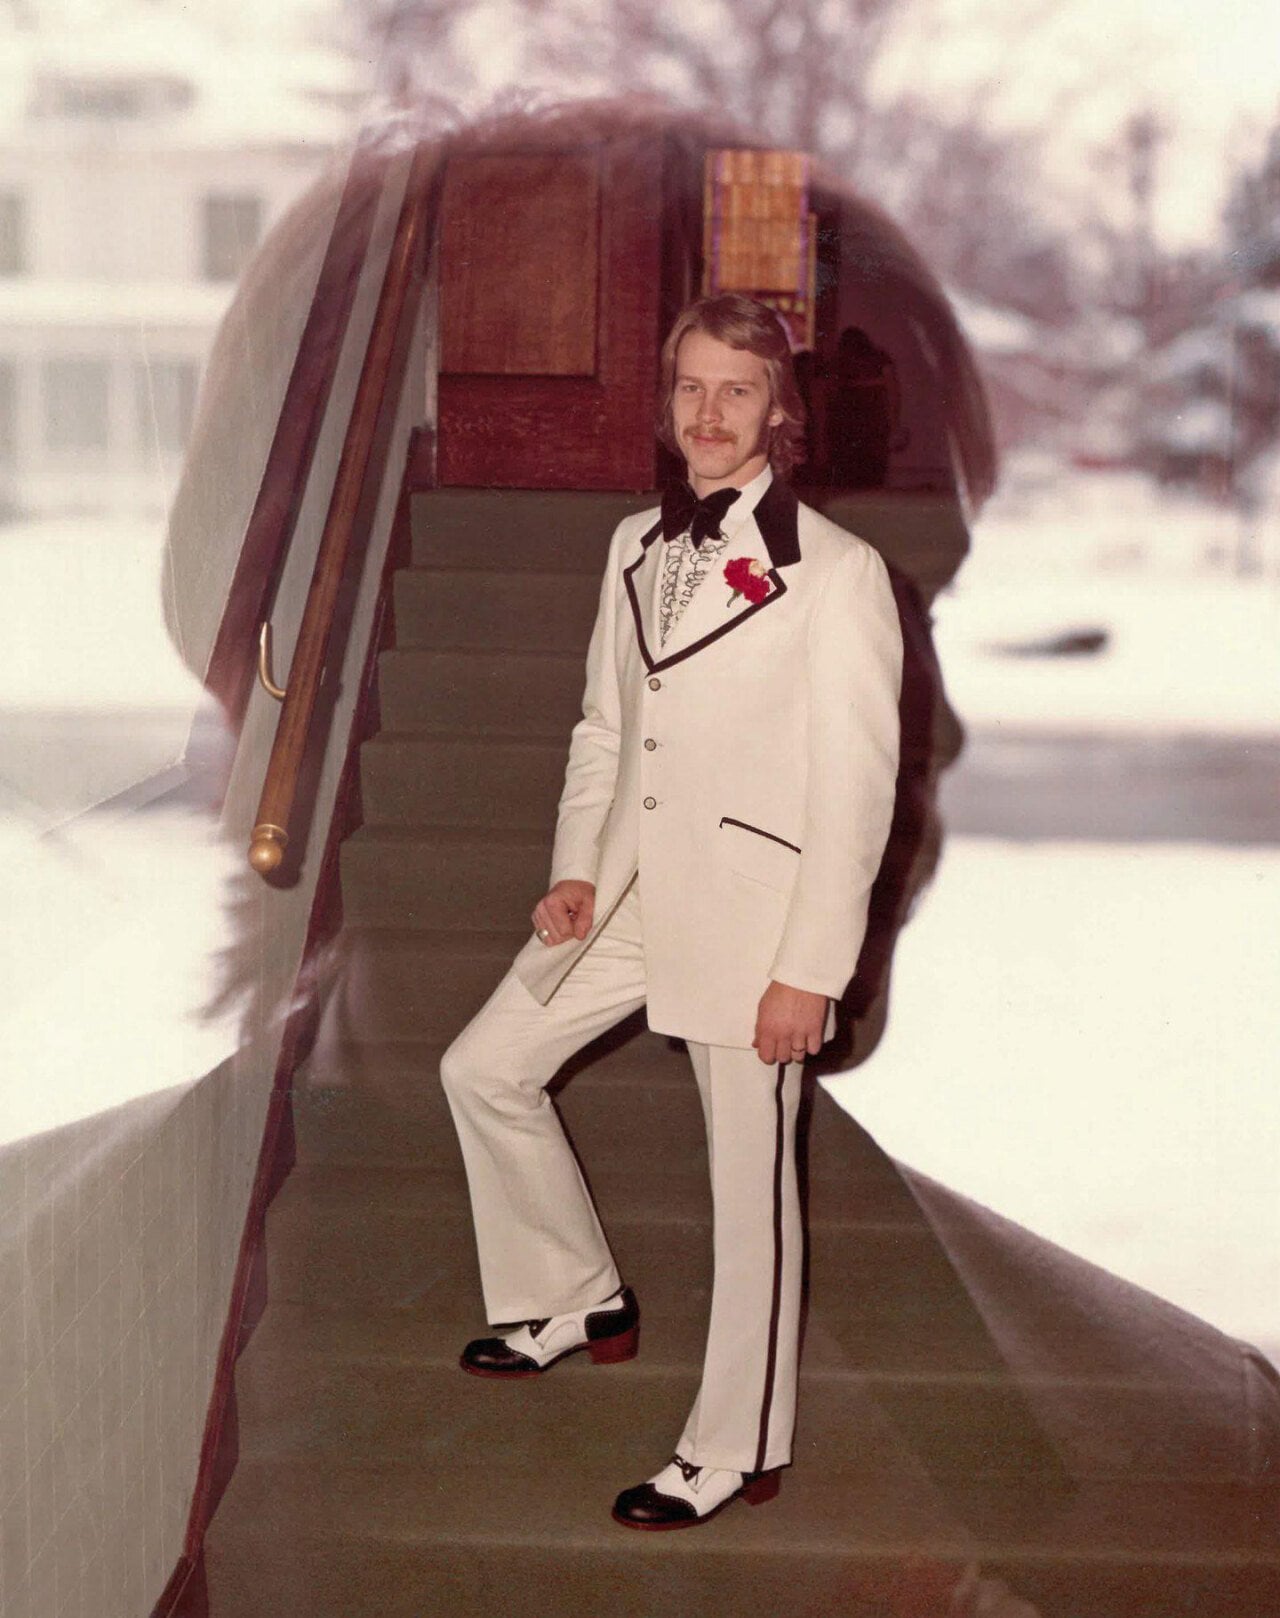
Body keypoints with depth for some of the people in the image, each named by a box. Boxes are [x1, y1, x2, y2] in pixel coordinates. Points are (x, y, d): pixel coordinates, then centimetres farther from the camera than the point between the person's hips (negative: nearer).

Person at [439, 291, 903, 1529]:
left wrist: (811, 970, -16)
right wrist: (575, 867, 2)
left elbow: (857, 788, -13)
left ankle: (737, 1451, 20)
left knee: (748, 1183, 4)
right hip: (630, 892, 7)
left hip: (750, 911, -7)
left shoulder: (834, 571, -13)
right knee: (485, 1067, 11)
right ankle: (579, 1299, 30)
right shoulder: (636, 546, 8)